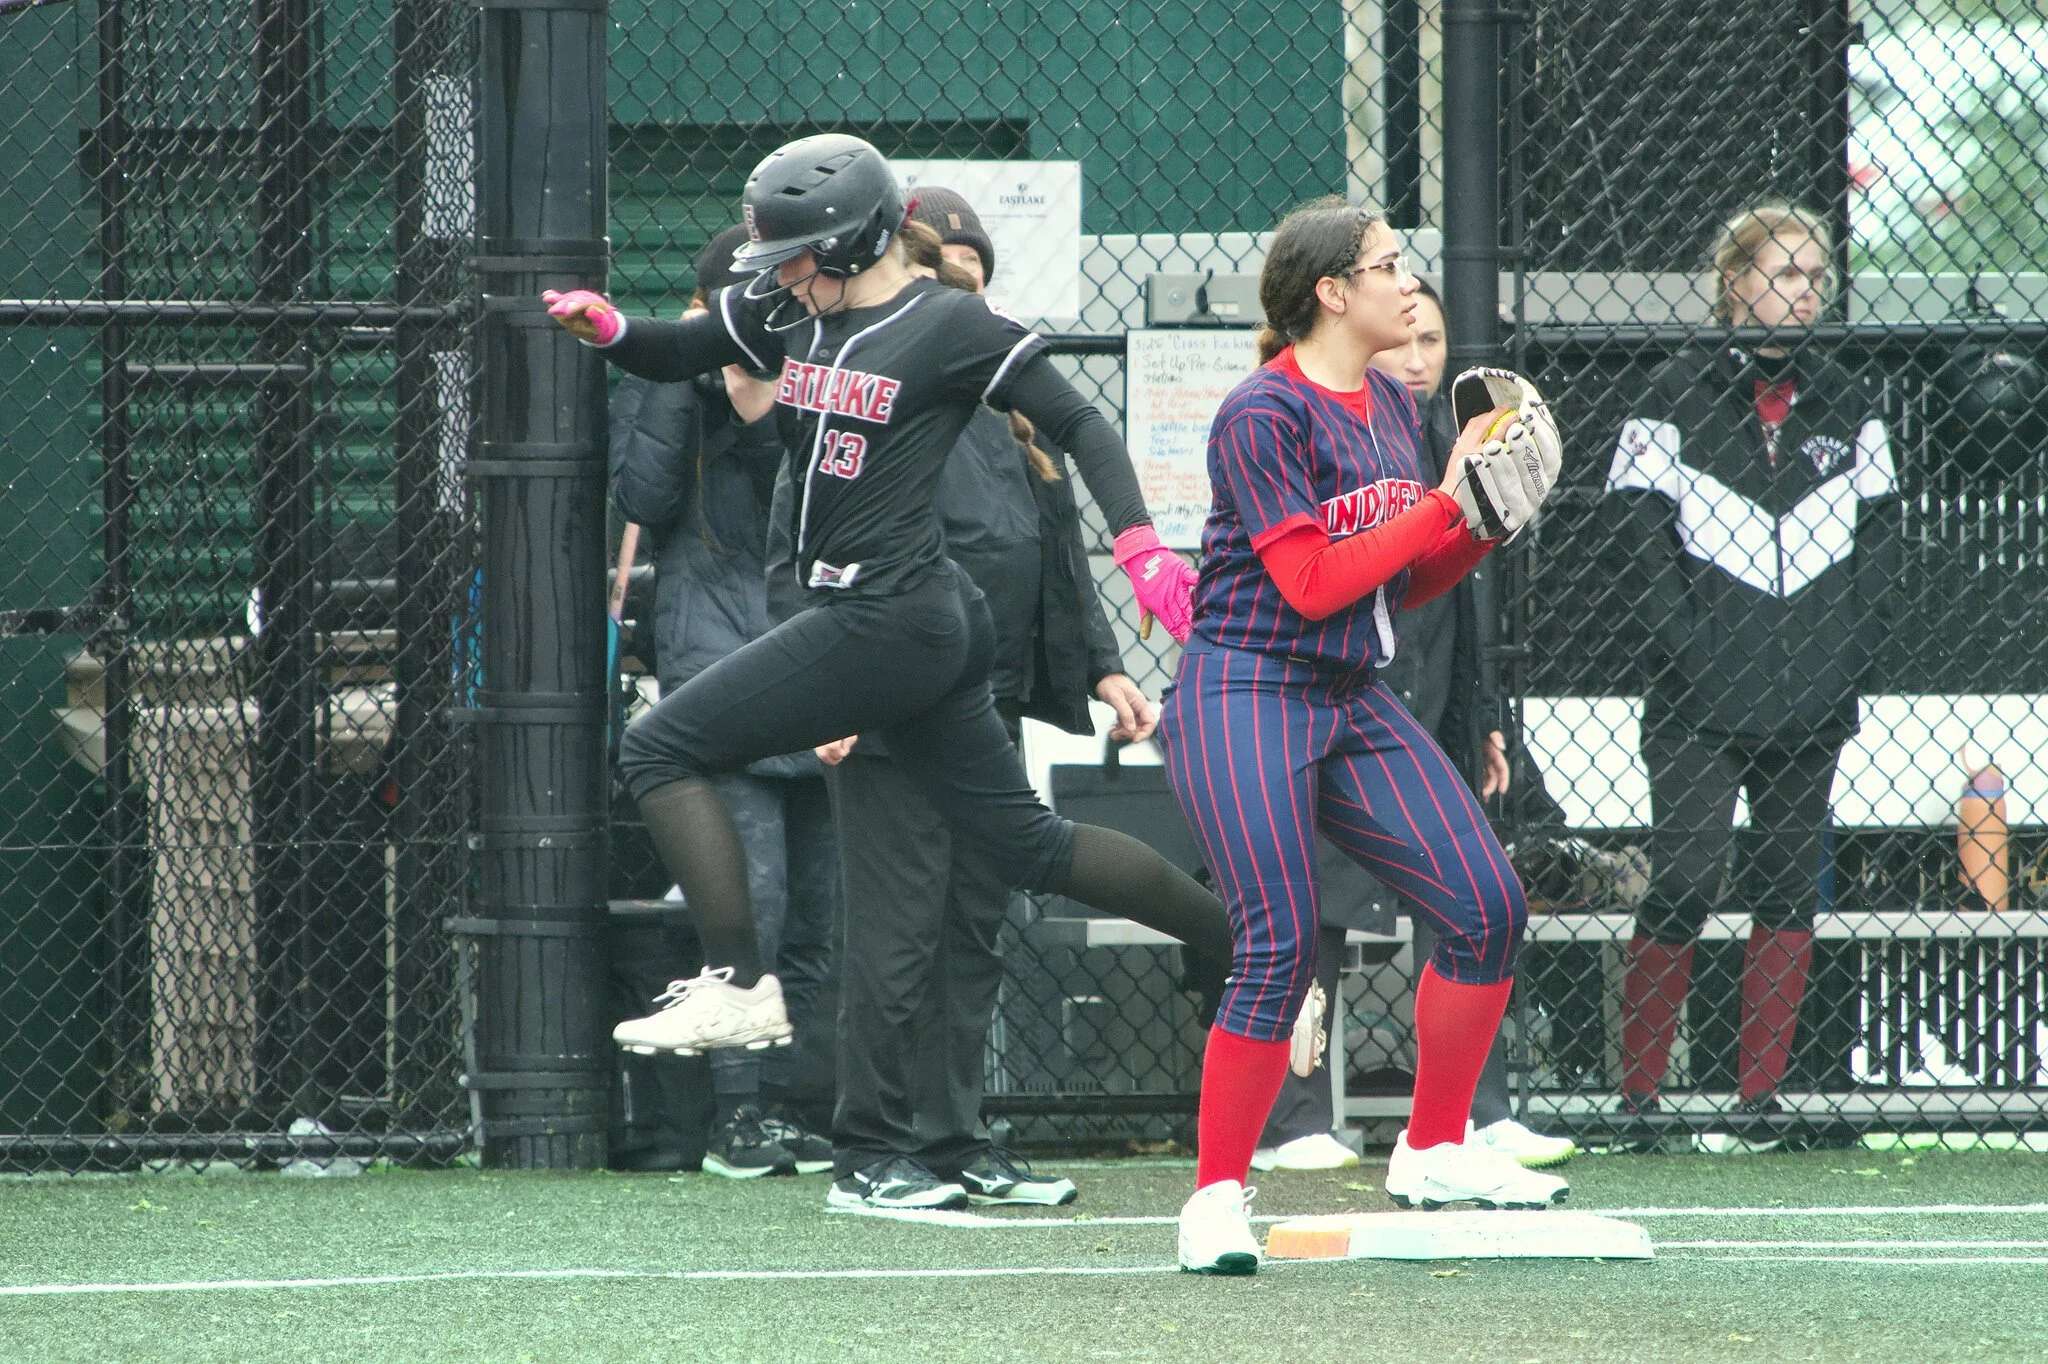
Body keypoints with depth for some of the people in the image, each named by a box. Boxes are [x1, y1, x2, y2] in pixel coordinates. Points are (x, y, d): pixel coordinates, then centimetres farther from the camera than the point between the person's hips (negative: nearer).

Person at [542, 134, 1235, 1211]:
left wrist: (1138, 544, -18)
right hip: (929, 630, 9)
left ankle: (739, 986, -10)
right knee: (1026, 846, 13)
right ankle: (1248, 944, 19)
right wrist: (610, 329, -1)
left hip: (887, 618, -9)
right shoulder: (788, 313, 12)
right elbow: (678, 354, 21)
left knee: (661, 749, -8)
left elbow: (1080, 423, -7)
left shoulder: (953, 328, -10)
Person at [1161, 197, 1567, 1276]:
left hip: (1355, 701, 8)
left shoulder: (1392, 405, 12)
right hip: (1247, 700, -8)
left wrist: (1482, 522, -1)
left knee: (1487, 907, 0)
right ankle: (1216, 1198, -4)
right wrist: (1444, 504, -15)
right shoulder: (1263, 415, -13)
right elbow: (1311, 582, -18)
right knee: (1278, 950, -15)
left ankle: (1434, 1153, 15)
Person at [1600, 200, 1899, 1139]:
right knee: (1683, 886, -9)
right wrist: (1692, 648, -11)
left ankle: (1760, 1092, 11)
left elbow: (1879, 535, 13)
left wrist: (1851, 651, 1)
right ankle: (1637, 1090, 0)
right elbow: (1632, 533, -4)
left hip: (1814, 705, 4)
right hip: (1700, 705, -4)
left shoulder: (1847, 406, 11)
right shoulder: (1676, 399, -1)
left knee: (1788, 888, 5)